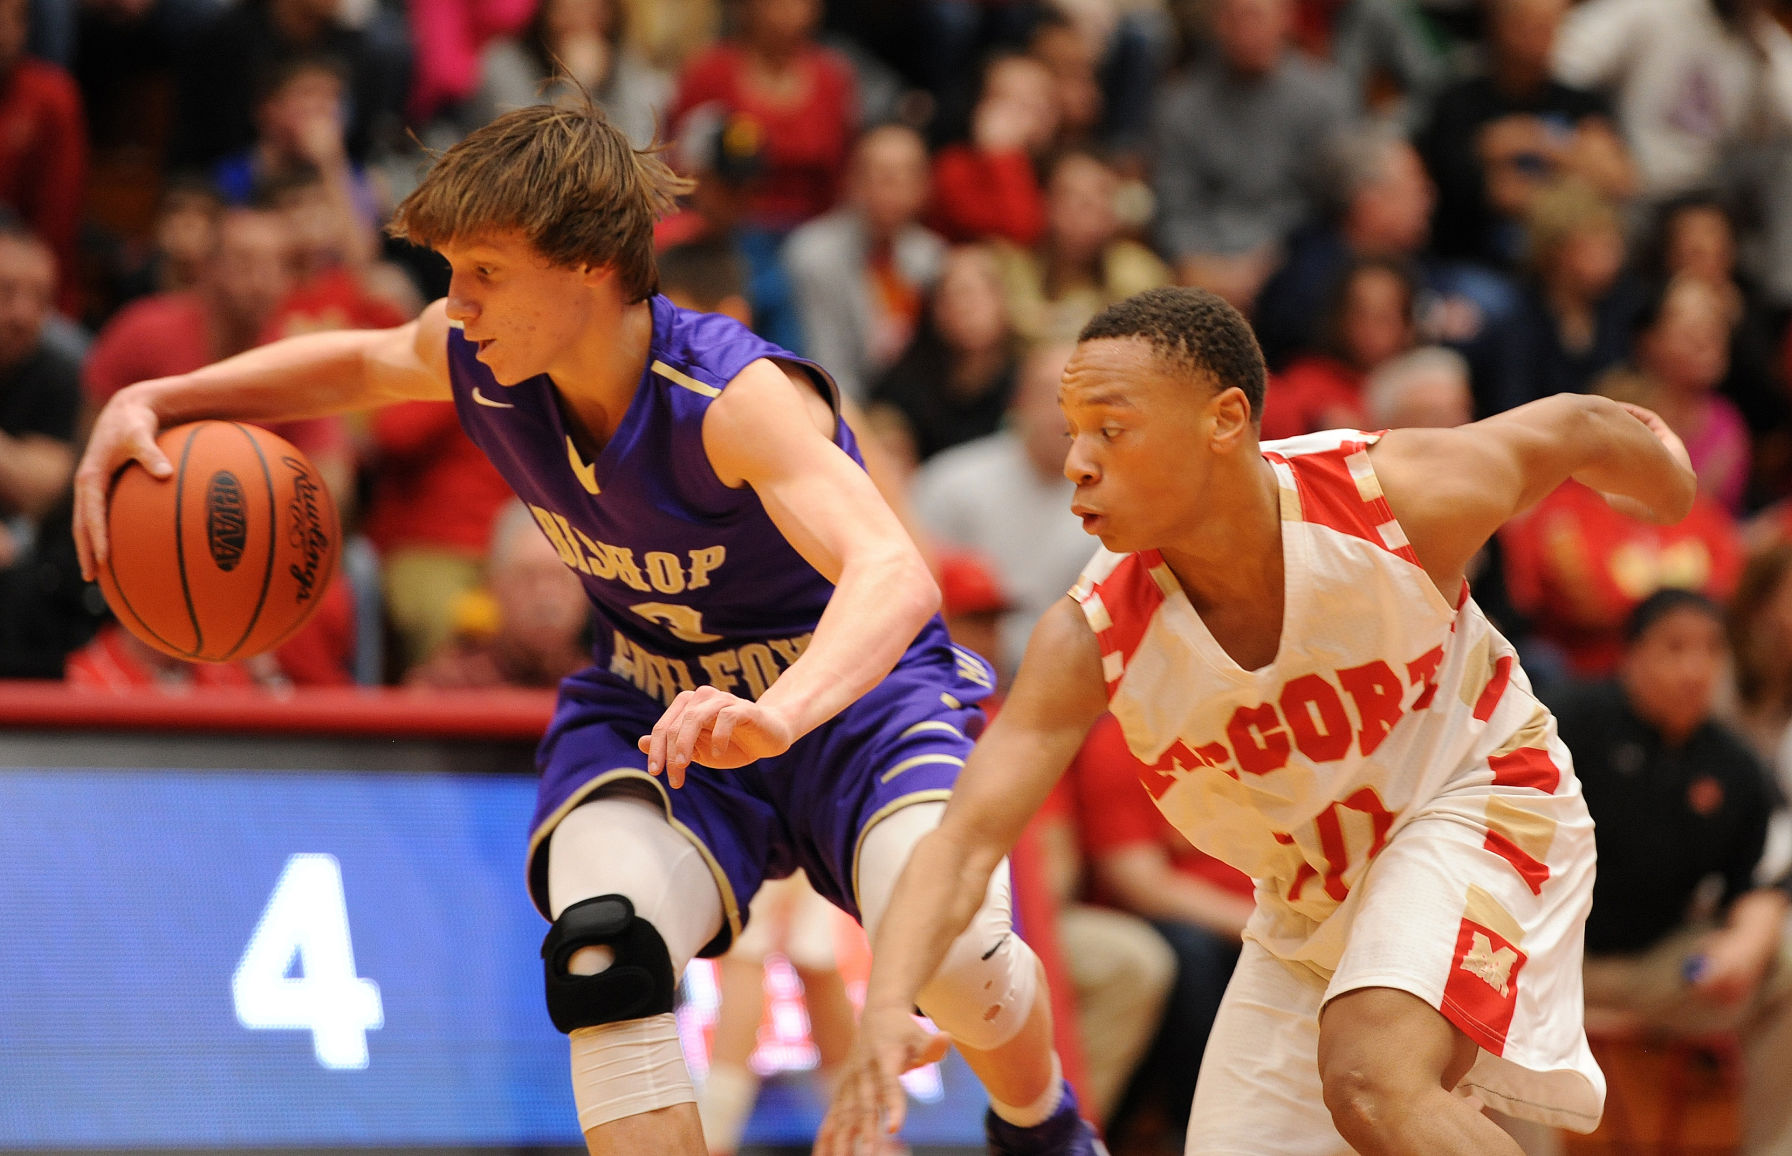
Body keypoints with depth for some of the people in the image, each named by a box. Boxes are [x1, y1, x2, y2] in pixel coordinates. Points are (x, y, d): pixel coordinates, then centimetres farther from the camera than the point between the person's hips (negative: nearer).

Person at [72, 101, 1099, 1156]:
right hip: (649, 707, 4)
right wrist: (152, 405, -1)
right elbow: (358, 362, 13)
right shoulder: (474, 359, -13)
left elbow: (894, 574, -47)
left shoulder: (737, 395, -32)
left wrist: (778, 714, -68)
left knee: (951, 951, -27)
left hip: (851, 687, -4)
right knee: (601, 952, -28)